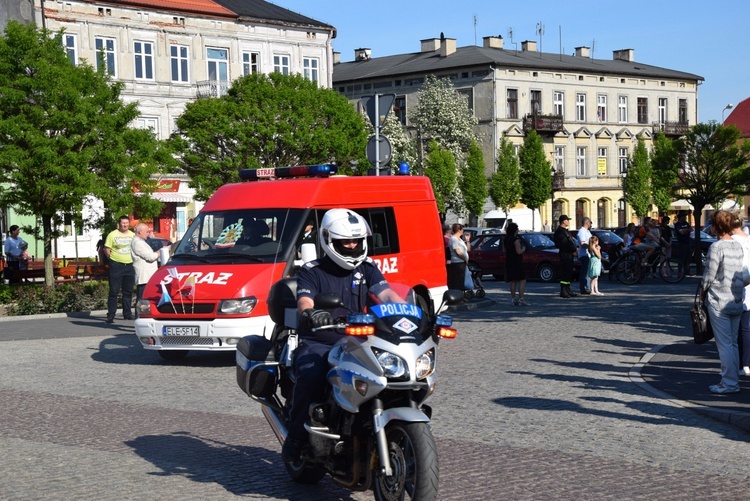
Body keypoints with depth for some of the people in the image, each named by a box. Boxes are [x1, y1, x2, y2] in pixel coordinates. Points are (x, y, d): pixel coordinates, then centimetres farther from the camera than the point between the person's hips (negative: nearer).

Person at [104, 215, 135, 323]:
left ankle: (127, 314, 18)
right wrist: (113, 258, -6)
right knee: (114, 291, -5)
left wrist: (133, 259, 9)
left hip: (129, 266, 4)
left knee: (128, 292, 10)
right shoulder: (112, 235, -2)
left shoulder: (132, 235, 11)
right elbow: (106, 249, -1)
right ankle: (110, 315, -2)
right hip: (116, 266, -4)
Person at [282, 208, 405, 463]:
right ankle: (296, 437, -16)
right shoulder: (311, 272, 6)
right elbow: (304, 304, -11)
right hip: (318, 344, -3)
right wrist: (309, 314, -37)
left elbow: (387, 294, -1)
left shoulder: (366, 268, 14)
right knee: (311, 377, -34)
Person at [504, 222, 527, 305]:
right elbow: (519, 251, -20)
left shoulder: (505, 240, 9)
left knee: (512, 281, 13)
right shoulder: (516, 240, -15)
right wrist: (523, 249, 0)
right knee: (522, 280, -5)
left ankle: (513, 299, 12)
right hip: (517, 261, -8)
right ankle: (521, 299, -12)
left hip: (509, 262, 8)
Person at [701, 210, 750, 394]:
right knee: (733, 343, 13)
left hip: (718, 301, -7)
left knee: (724, 344, -3)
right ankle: (733, 380, 17)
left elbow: (709, 275, -12)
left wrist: (703, 292, 4)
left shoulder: (716, 247, -14)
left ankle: (729, 383, -2)